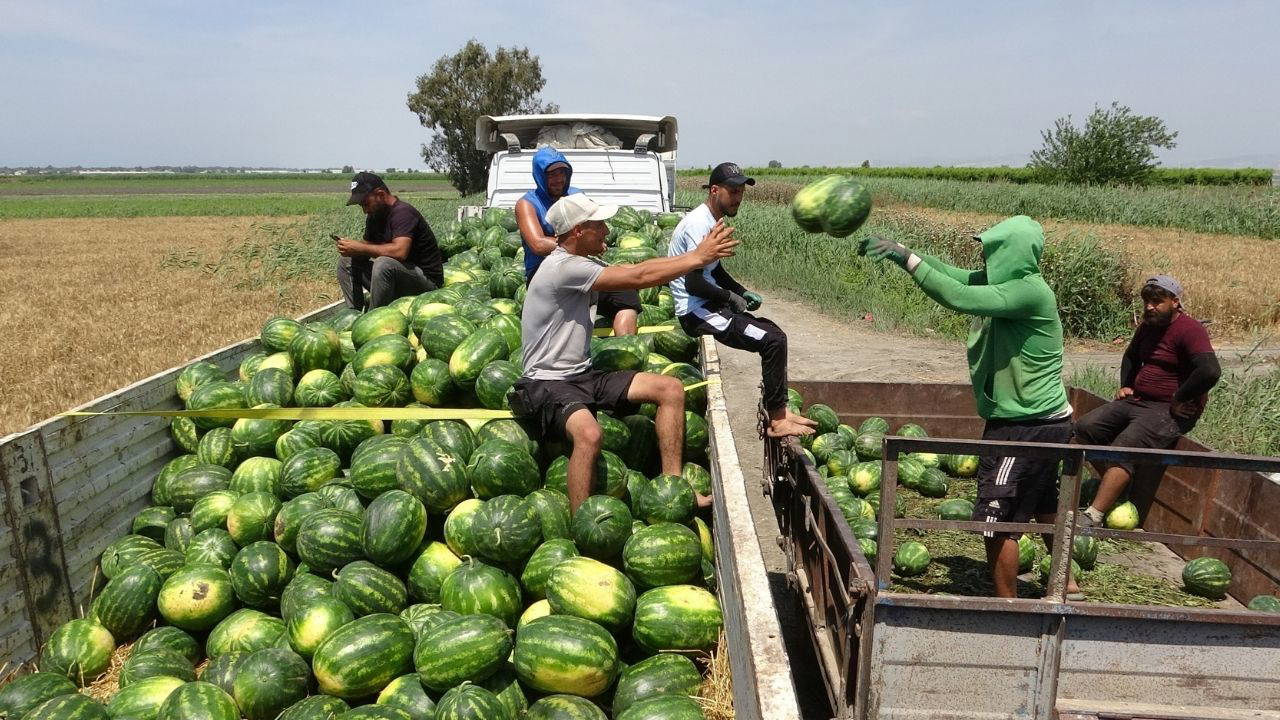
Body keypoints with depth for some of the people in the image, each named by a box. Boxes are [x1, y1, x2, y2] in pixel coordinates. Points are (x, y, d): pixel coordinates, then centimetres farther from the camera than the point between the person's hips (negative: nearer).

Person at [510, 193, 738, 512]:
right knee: (588, 433, -40)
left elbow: (632, 268, 10)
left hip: (583, 375, 10)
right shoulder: (563, 267, -19)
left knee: (671, 389, -1)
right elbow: (639, 277, -18)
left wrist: (697, 253, 4)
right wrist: (699, 258, -10)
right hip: (548, 384, -10)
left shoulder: (580, 263, 11)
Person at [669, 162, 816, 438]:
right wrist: (731, 297, -11)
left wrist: (744, 293, 12)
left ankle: (779, 408, 15)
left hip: (709, 304, 11)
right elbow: (692, 282, -24)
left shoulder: (713, 221, 14)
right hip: (696, 311, -11)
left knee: (773, 331, 14)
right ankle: (776, 420, -8)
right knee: (773, 341, -17)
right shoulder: (699, 224, -18)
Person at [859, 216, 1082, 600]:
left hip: (1027, 427, -10)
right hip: (1043, 421, 10)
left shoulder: (1030, 291, -23)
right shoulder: (1007, 281, 4)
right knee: (1043, 508, 25)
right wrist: (897, 249, -4)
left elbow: (959, 297, -34)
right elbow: (953, 275, 5)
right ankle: (1068, 587, 43)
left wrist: (907, 258, -29)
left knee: (995, 520, -3)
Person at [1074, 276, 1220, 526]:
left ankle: (1092, 517, -34)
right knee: (1085, 427, -5)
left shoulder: (1189, 330, -14)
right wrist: (1125, 385, 19)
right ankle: (1112, 486, 3)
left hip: (1169, 411, -9)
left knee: (1124, 447, -28)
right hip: (1136, 401, 9)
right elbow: (1131, 356, 35)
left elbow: (1210, 371, -29)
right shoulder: (1148, 326, 14)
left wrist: (1178, 400, -20)